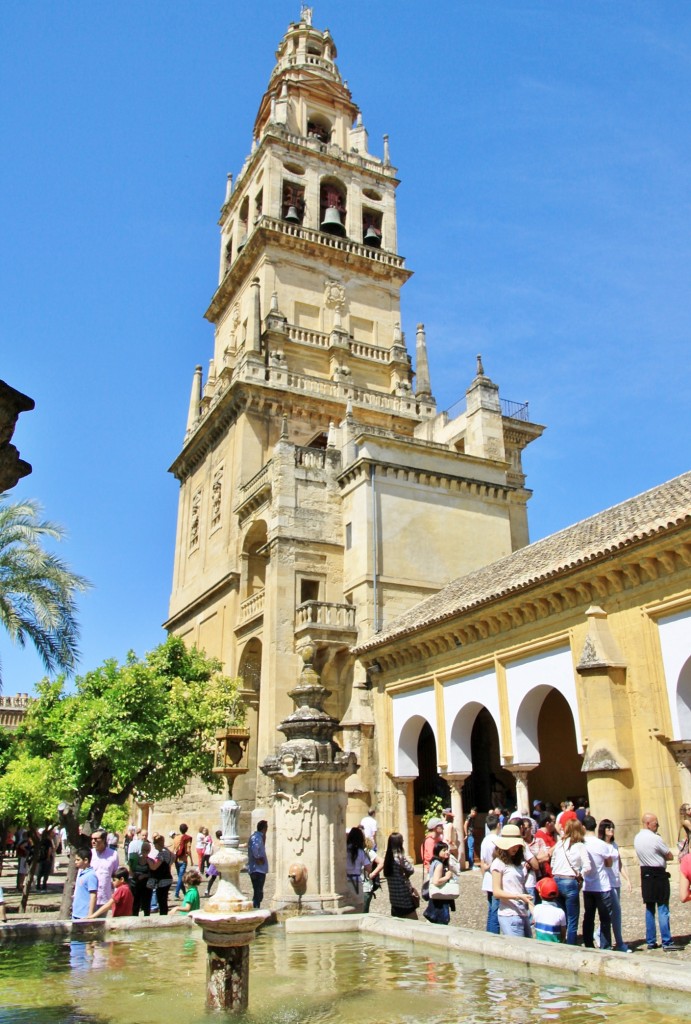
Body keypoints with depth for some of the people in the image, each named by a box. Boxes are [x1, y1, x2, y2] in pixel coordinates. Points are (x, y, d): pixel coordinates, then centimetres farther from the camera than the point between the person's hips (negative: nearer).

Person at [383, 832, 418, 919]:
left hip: (394, 895, 8)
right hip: (403, 893, -8)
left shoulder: (387, 856, 5)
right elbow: (411, 870, -13)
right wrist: (409, 862, 6)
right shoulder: (399, 856, -18)